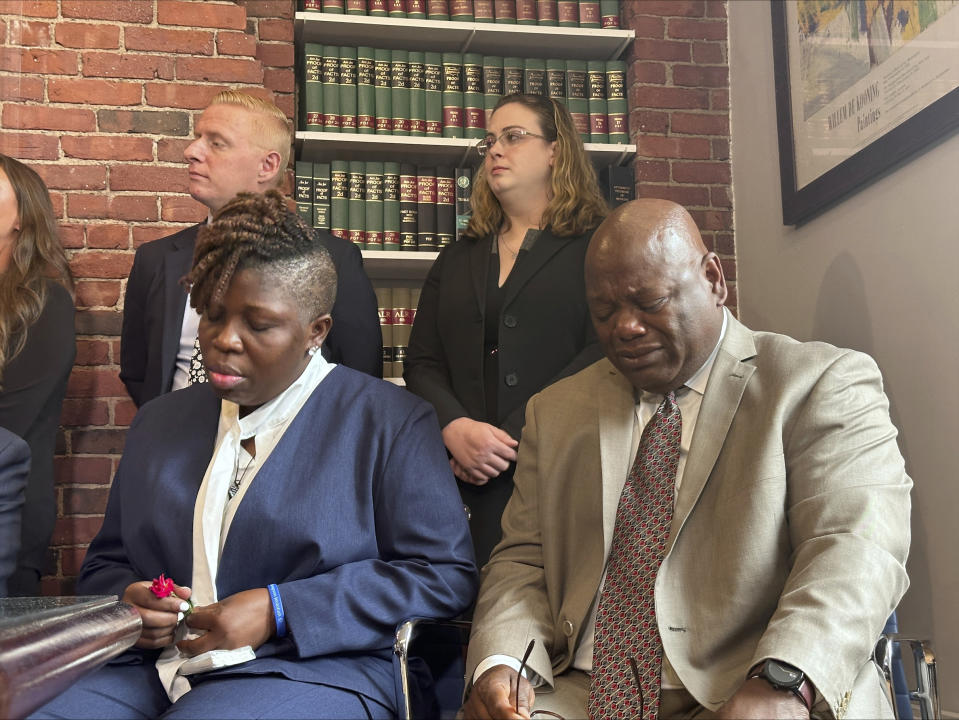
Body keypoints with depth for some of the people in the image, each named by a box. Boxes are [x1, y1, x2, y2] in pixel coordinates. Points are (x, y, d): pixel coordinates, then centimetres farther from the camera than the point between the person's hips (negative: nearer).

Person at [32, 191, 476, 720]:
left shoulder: (391, 422, 1)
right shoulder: (158, 420, 19)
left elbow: (445, 574, -6)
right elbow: (103, 566, 25)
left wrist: (277, 611, -13)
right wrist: (124, 602, -2)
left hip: (306, 673, -4)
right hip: (147, 671, 5)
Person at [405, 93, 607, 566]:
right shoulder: (456, 262, 20)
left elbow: (602, 355, -8)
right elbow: (422, 365, 11)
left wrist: (510, 440, -15)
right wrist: (455, 429, -11)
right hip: (479, 486, 4)